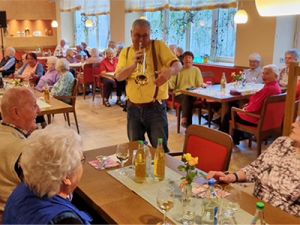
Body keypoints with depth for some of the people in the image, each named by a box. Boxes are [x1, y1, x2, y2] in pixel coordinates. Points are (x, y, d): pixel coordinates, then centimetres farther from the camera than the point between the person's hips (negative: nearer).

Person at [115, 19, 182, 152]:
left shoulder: (159, 46, -4)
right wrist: (134, 65, -21)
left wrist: (170, 71, -39)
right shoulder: (125, 52, 7)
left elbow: (178, 65, -16)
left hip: (155, 107, -3)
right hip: (133, 108, 4)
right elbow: (118, 76, -4)